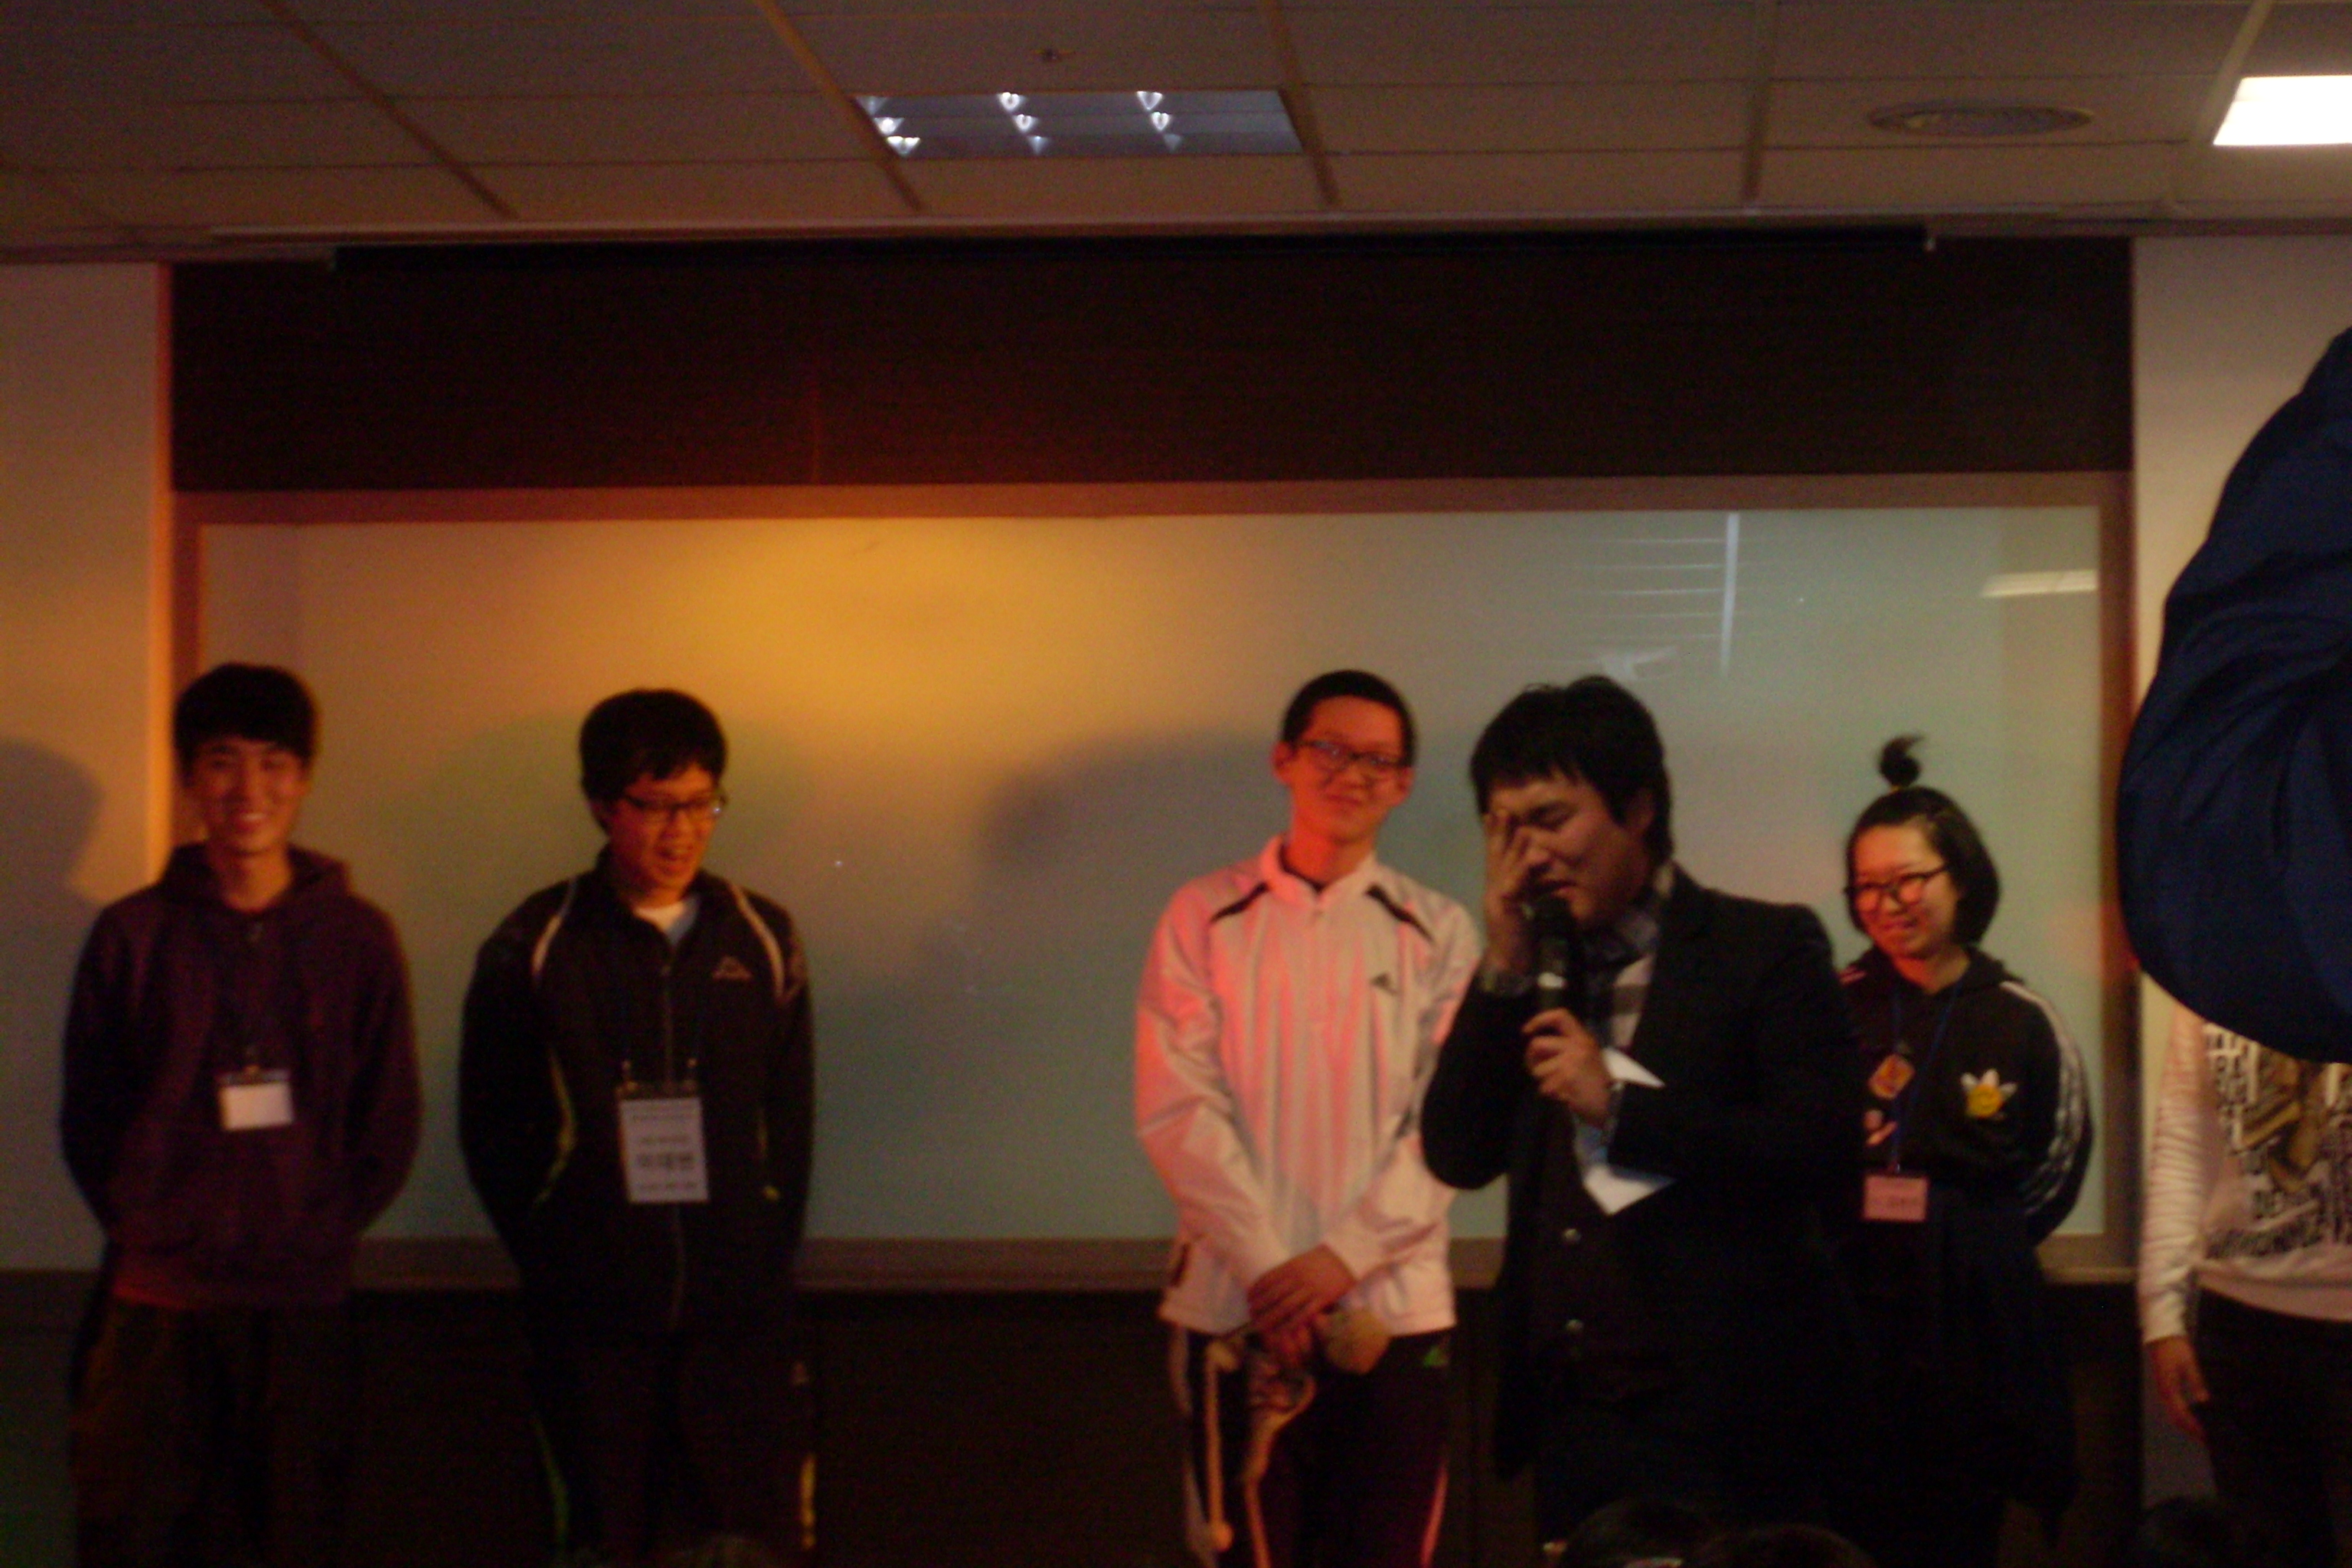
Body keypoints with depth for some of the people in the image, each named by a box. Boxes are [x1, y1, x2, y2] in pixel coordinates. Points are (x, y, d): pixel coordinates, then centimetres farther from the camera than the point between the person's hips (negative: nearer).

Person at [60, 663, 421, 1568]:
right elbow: (87, 1118, 8)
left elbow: (390, 1123, 9)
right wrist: (143, 1226, 0)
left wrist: (323, 1231, 1)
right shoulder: (133, 935, 5)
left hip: (303, 1302, 0)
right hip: (155, 1302, 0)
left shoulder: (357, 938, 6)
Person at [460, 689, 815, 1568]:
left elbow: (790, 1127, 12)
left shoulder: (763, 942, 9)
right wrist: (552, 1257, 1)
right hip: (592, 1322, -1)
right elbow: (491, 1134, 6)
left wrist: (767, 1261, 5)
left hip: (738, 1308, 1)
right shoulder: (535, 949, 3)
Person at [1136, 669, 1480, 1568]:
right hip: (1237, 1306, -1)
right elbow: (1178, 1109, -2)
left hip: (1395, 1305, 1)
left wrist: (1343, 1256, -13)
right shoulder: (1204, 920, 5)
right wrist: (1267, 1266, -12)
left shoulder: (1437, 934, 7)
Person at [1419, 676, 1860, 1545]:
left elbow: (1824, 1147, -15)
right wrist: (1506, 972, -3)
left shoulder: (1765, 948, -4)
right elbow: (1458, 1156, 5)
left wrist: (1618, 1106, -17)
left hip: (1720, 1417, -5)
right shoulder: (1533, 971, 12)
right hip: (1570, 1418, 5)